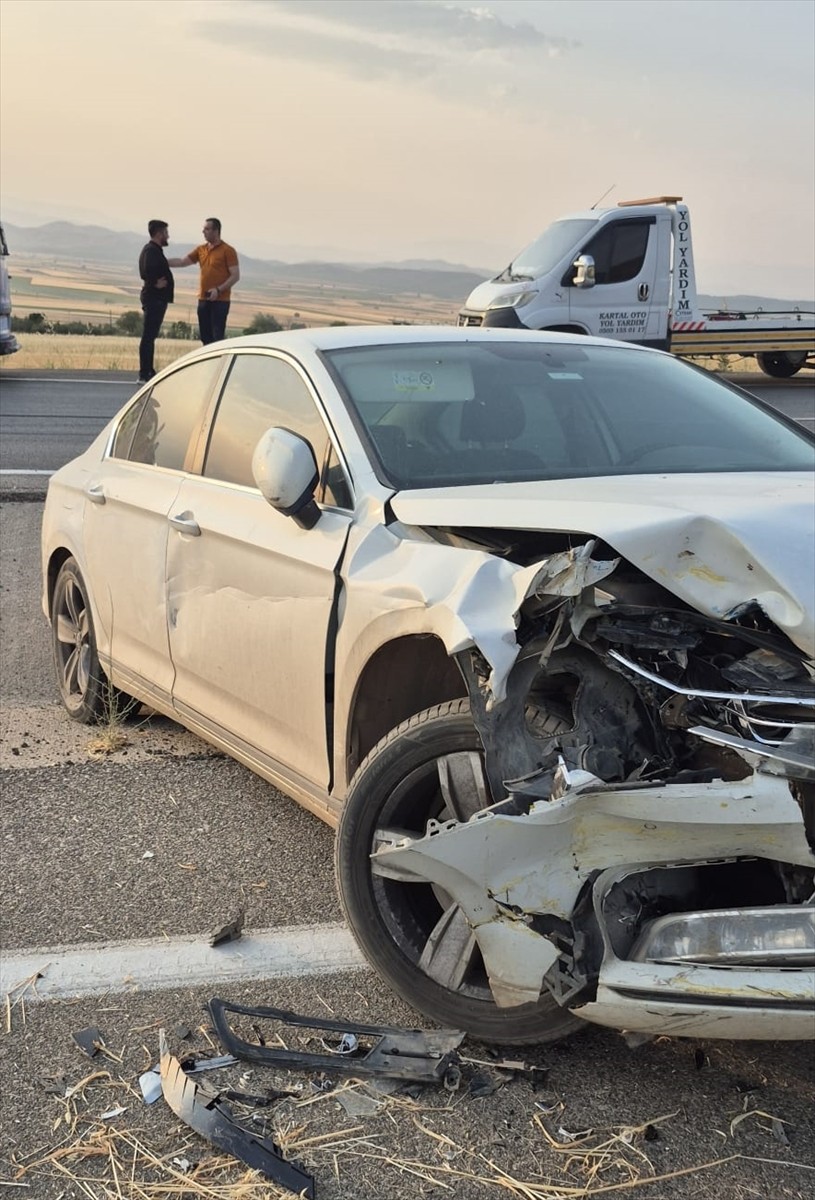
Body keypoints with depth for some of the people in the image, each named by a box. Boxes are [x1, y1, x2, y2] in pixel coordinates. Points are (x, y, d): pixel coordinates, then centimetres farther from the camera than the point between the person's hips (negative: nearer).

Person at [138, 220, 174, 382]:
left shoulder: (154, 250, 19)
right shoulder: (151, 250, -14)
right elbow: (147, 270, -30)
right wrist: (154, 283, -16)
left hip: (157, 297, 11)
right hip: (154, 297, -11)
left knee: (150, 336, 14)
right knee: (148, 336, -9)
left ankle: (148, 371, 20)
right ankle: (144, 374, -9)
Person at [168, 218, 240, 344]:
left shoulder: (228, 251, -5)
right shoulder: (201, 250, 13)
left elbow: (235, 276, -9)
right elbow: (182, 262, 13)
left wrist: (218, 290, -19)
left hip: (220, 300, -6)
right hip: (203, 299, 6)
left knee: (217, 337, -10)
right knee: (205, 337, 8)